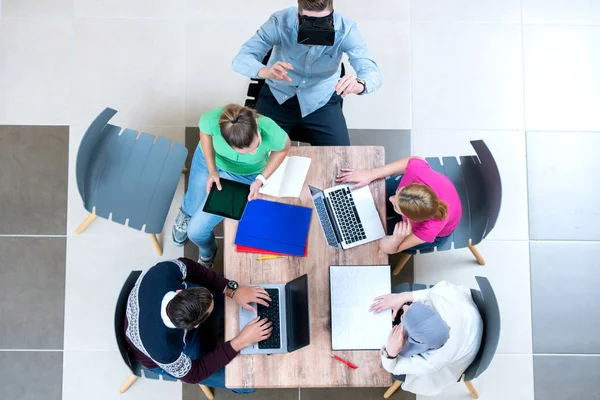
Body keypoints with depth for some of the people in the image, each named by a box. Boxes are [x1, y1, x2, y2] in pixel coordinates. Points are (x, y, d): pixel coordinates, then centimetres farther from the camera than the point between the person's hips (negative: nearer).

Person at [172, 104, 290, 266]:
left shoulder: (271, 133, -41)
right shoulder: (212, 119, -40)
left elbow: (283, 148, -14)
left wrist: (261, 179, -21)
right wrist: (212, 170, -21)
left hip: (243, 175, -1)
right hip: (209, 158, 1)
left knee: (196, 231, -3)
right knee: (193, 208, 25)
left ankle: (208, 254, 35)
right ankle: (186, 213, 66)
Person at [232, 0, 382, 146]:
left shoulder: (345, 29, -22)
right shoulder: (280, 22, -24)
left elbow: (372, 72, -29)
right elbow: (241, 59, -29)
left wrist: (359, 84, -54)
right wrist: (266, 71, -51)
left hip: (322, 102, 1)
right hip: (277, 96, 0)